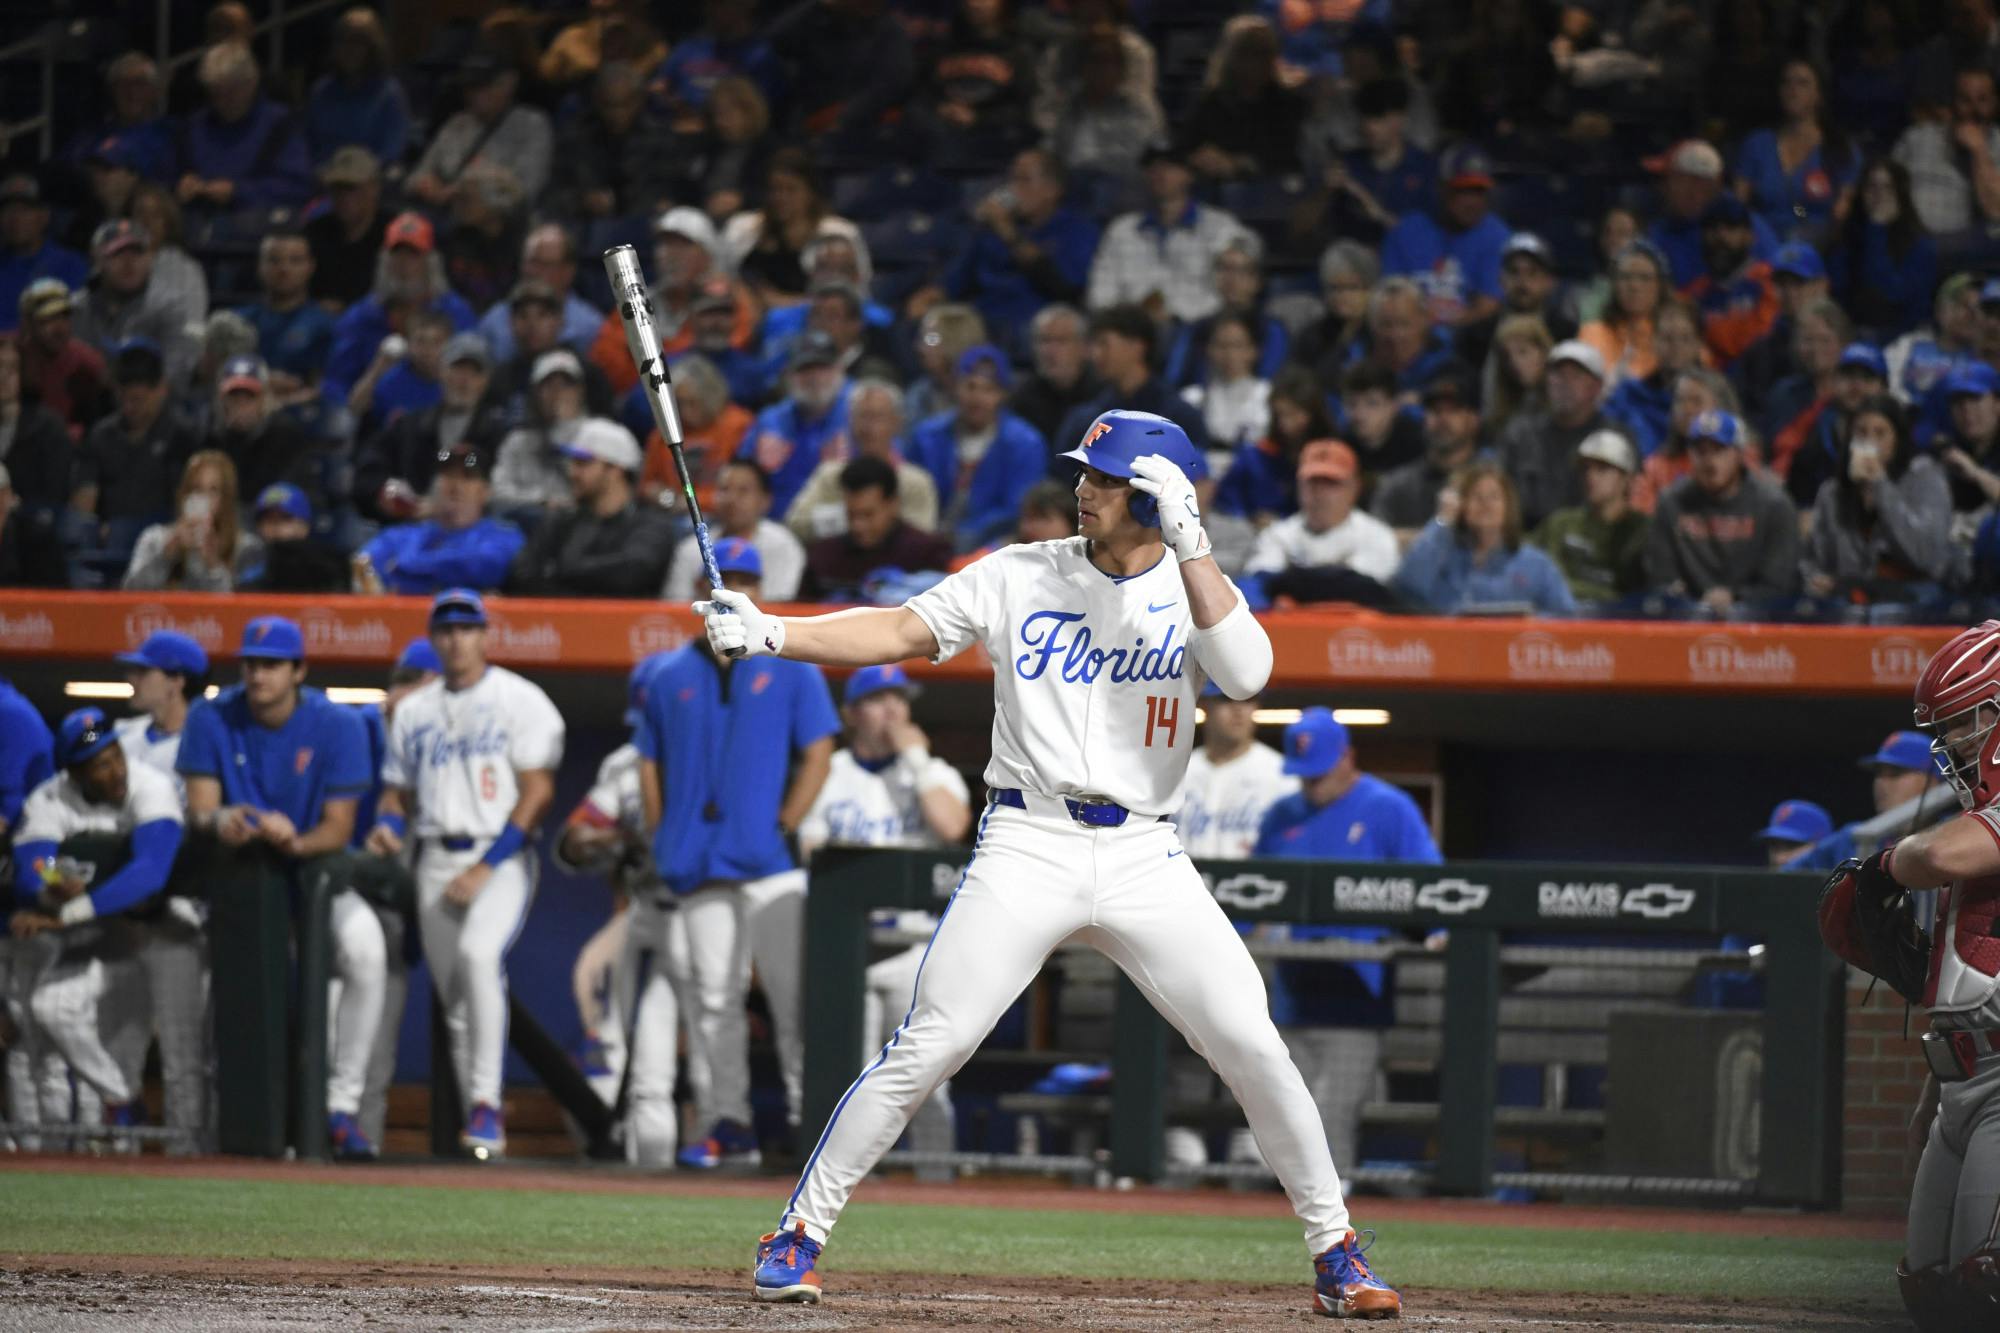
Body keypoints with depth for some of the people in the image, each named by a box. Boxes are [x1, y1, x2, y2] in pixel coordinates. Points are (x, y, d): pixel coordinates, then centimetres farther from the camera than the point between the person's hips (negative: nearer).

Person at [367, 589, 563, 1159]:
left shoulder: (520, 700, 0)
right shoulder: (414, 711, 16)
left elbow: (538, 791, -7)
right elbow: (398, 790, 21)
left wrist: (487, 866, -15)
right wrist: (387, 825, -4)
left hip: (501, 859, -6)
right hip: (436, 862, 6)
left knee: (478, 951, -30)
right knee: (453, 996, 4)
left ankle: (487, 1101, -30)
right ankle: (481, 1131, 11)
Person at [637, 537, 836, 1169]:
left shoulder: (791, 668, 7)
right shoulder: (671, 677, 15)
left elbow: (818, 755, 2)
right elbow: (650, 765, 16)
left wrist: (786, 827, -9)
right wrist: (663, 844, 4)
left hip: (771, 862, -3)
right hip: (700, 868, 3)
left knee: (792, 992, -8)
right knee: (713, 996, 1)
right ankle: (728, 1124, 6)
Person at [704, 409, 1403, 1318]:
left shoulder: (1194, 589, 4)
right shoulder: (1022, 577, 6)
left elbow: (1246, 674, -15)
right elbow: (899, 632, 1)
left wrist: (1189, 548, -20)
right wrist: (771, 634, -11)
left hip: (1145, 858, 1)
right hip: (1027, 849, 0)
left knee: (1253, 1046, -7)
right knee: (929, 1047, -10)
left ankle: (1333, 1251, 7)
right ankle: (798, 1233, 1)